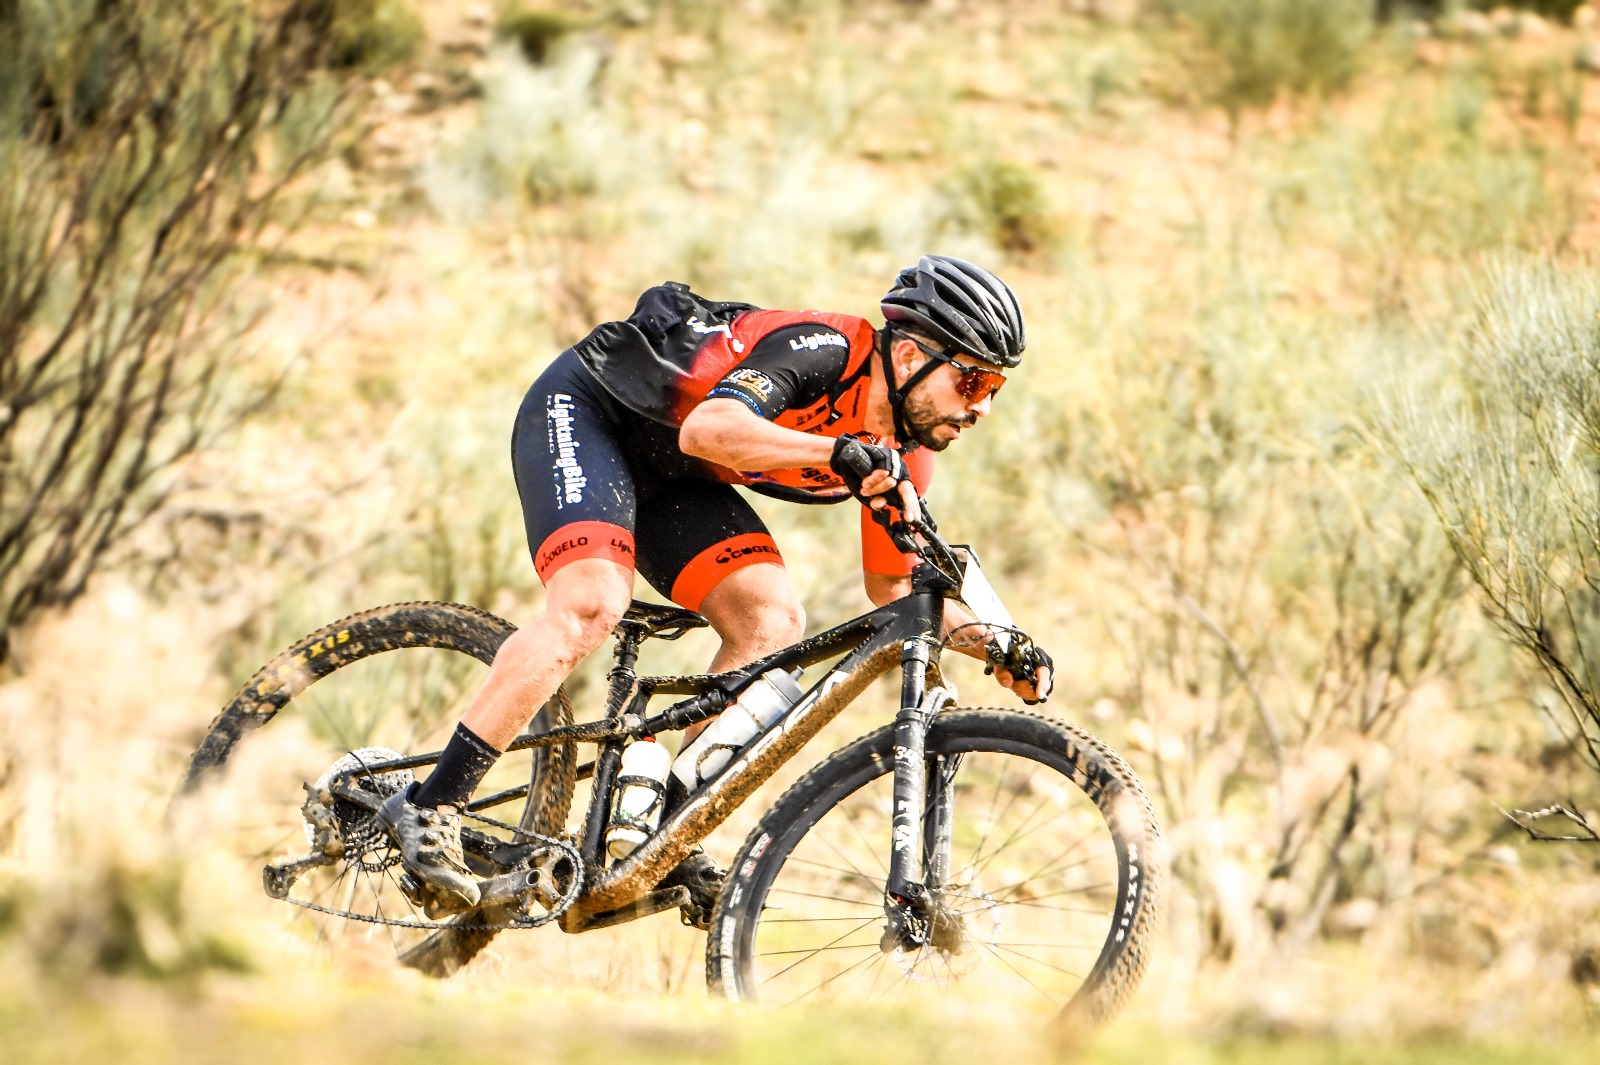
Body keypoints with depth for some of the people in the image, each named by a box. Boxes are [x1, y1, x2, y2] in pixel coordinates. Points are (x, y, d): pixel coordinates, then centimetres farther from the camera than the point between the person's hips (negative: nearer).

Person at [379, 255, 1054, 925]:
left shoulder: (904, 450, -6)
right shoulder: (825, 349, -29)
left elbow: (893, 587, 6)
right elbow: (708, 426, -45)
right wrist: (842, 452, -56)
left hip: (670, 478, 8)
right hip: (583, 409, -8)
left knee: (774, 623, -13)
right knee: (593, 603, -30)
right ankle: (428, 809, -25)